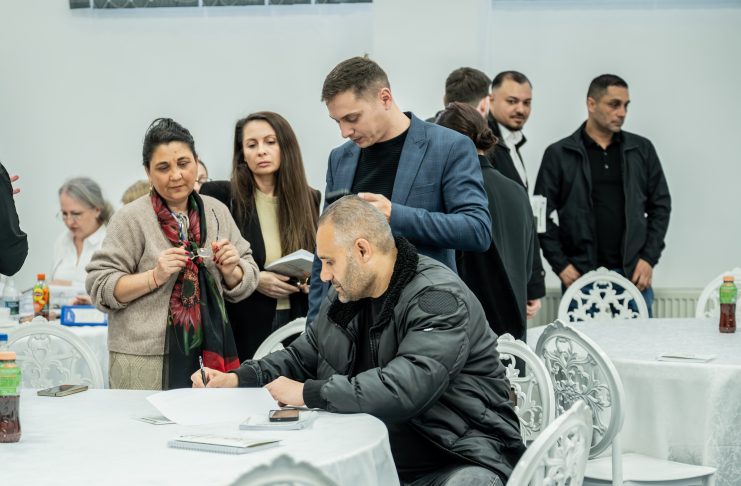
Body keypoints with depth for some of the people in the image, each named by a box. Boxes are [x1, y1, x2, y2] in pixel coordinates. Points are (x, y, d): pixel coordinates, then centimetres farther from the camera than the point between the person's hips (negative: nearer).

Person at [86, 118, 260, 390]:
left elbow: (244, 286, 14)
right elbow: (100, 287, -8)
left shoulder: (216, 212, 9)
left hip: (208, 356, 4)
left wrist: (231, 271, -7)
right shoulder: (131, 219, -4)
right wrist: (155, 277, -19)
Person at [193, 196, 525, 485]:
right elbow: (303, 357, 24)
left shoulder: (439, 299, -17)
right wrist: (237, 379, 7)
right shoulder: (346, 294, 10)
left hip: (459, 459, -7)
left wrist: (308, 394, -24)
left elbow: (405, 388, -31)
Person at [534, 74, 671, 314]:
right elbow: (542, 214, 1)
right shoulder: (559, 154, 2)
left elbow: (660, 205, 10)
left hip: (633, 274, 2)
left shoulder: (642, 150, 8)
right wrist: (560, 265, -6)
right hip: (580, 276, -2)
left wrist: (649, 258, 1)